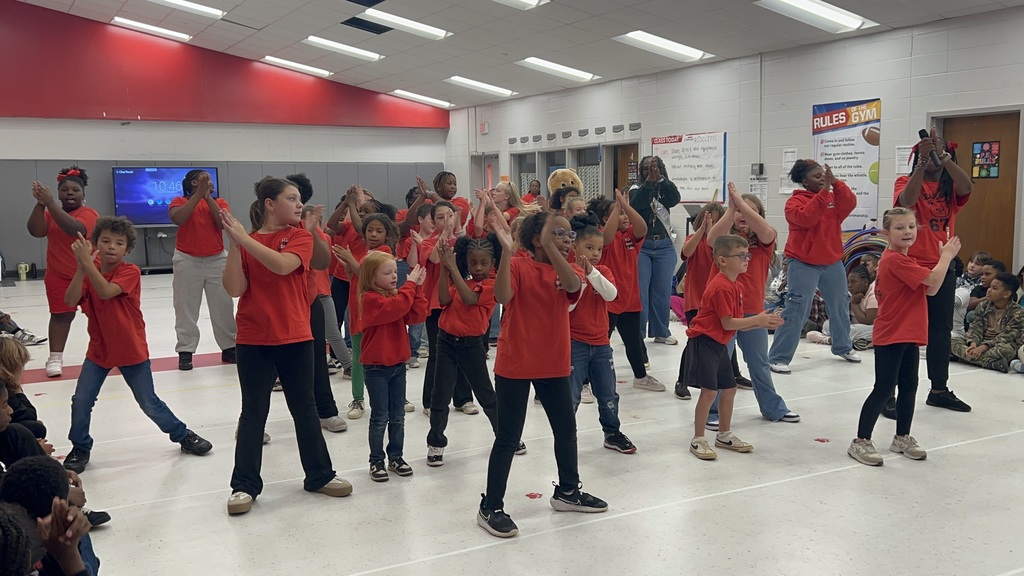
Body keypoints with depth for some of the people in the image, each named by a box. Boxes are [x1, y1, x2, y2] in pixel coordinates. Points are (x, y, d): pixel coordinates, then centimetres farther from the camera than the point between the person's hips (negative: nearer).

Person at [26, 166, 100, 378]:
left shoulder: (89, 214, -12)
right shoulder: (50, 213, 4)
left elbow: (73, 228, -32)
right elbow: (36, 231, -14)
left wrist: (50, 203, -34)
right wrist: (40, 204, -26)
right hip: (58, 277, 4)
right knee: (61, 315, 4)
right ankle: (55, 358, 6)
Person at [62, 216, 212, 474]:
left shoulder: (131, 272, -14)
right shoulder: (89, 273, 1)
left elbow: (106, 291, -32)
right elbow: (70, 301, -16)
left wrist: (87, 262, -36)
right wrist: (81, 267, -25)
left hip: (132, 352, -4)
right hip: (99, 350, 4)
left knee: (150, 403, 3)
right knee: (80, 402, -3)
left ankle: (183, 435, 23)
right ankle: (80, 448, 19)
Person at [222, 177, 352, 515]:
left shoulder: (301, 237, -1)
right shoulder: (245, 243, 2)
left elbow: (282, 264, -21)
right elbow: (234, 289, -9)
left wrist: (243, 238, -24)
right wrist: (234, 244, -17)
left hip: (295, 338, 0)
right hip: (253, 341, 0)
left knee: (304, 408, 11)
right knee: (253, 412, 4)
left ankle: (319, 475, 24)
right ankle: (245, 485, 13)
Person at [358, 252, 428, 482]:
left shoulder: (397, 295, 8)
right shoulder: (370, 299, -15)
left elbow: (417, 315, -4)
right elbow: (396, 307, -31)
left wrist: (417, 288, -11)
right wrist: (410, 285, -21)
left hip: (398, 364, 7)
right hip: (376, 367, -7)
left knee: (398, 416, 12)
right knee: (380, 417, 1)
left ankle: (396, 457, 23)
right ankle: (376, 461, 13)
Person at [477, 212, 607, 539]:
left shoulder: (566, 271, 4)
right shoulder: (518, 267, -9)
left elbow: (573, 286, -21)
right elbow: (503, 297, -28)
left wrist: (550, 248, -27)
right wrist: (506, 252, -35)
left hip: (554, 364, 6)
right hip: (514, 365, -6)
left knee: (566, 428, 18)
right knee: (509, 438, -1)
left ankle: (567, 491, 38)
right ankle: (491, 508, 10)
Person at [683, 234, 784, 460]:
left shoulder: (735, 287, 11)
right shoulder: (722, 287, -20)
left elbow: (737, 323, 10)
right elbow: (728, 323, -21)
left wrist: (764, 322, -1)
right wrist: (758, 319, -15)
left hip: (718, 344, 10)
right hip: (704, 342, -10)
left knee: (729, 388, 14)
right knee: (710, 390, -10)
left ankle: (724, 435, 28)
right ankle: (698, 440, 0)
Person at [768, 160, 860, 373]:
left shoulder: (833, 197, 8)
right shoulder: (795, 201, -8)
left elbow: (849, 204, -10)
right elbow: (806, 217, -27)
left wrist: (835, 183, -21)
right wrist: (824, 191, -28)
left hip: (832, 262, 6)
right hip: (804, 264, -6)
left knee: (840, 305, 19)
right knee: (796, 310, -12)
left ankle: (843, 346, 40)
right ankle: (779, 358, -8)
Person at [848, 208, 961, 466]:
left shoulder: (906, 260, 13)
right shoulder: (895, 260, -19)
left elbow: (930, 290, 10)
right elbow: (933, 279, -23)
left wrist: (944, 257, 0)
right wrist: (947, 255, -7)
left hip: (909, 335, 10)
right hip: (891, 337, -10)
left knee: (909, 386, 15)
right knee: (884, 389, -5)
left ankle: (902, 437, 28)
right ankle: (860, 442, 3)